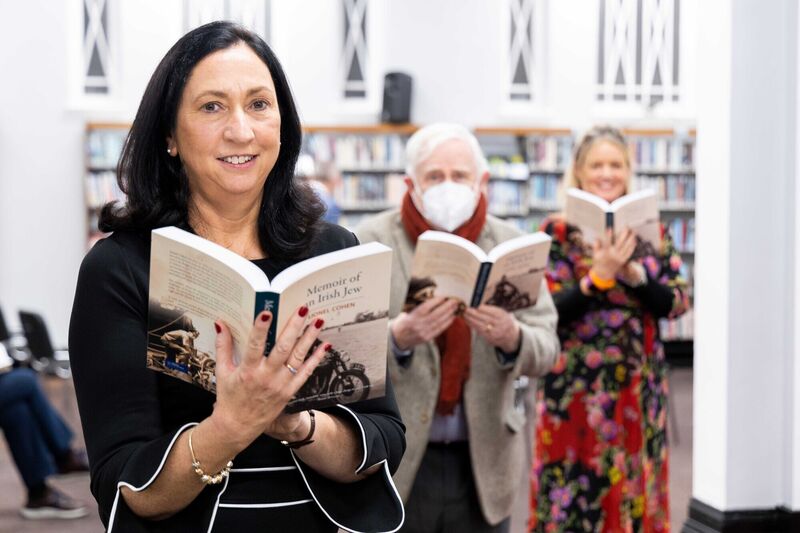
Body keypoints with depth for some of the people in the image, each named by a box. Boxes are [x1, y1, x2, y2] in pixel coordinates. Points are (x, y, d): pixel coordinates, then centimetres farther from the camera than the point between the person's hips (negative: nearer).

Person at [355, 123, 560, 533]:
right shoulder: (370, 242, -3)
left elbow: (545, 350, -1)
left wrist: (512, 337, -23)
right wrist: (398, 336, -29)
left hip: (483, 464, 2)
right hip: (391, 464, -2)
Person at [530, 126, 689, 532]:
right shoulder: (558, 231, -4)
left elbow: (676, 304, 0)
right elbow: (549, 312, -10)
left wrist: (634, 274, -16)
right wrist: (599, 274, -23)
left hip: (638, 384, 3)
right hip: (576, 384, -3)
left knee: (632, 487, 9)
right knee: (573, 490, 1)